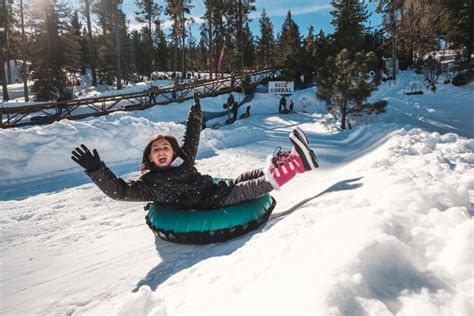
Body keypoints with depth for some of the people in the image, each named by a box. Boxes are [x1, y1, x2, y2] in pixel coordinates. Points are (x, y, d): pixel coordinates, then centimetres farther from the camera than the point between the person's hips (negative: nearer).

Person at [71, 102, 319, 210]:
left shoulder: (183, 160, 17)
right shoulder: (148, 183, -1)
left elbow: (191, 139, 28)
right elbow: (118, 190, -10)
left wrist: (195, 115, 28)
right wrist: (96, 170, -20)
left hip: (218, 189, 8)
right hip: (208, 206, -8)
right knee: (251, 188, -21)